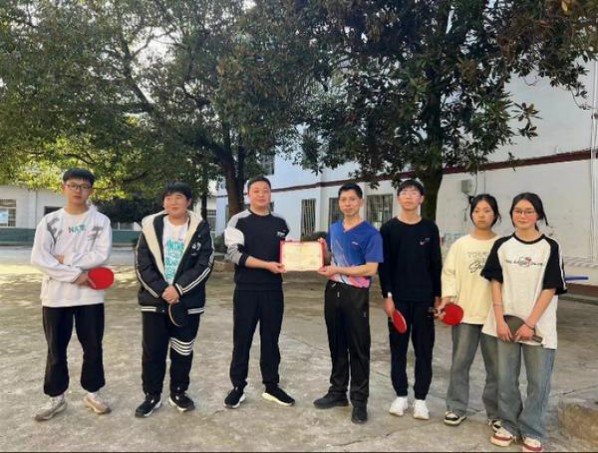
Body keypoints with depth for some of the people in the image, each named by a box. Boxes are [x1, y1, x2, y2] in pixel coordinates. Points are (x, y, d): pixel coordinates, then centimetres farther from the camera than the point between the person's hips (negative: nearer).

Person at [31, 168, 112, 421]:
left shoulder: (101, 221, 0)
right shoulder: (50, 221, 2)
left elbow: (102, 255, -12)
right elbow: (38, 259, -8)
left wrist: (65, 260, -12)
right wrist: (75, 274, -15)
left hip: (90, 296, 0)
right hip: (55, 296, 1)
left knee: (93, 347, 9)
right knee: (56, 349, 11)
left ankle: (92, 394, 26)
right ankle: (56, 398, 27)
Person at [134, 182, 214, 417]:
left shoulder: (200, 228, -2)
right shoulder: (150, 226, 1)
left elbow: (204, 265, -9)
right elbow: (142, 265, -2)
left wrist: (178, 289, -17)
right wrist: (161, 290, -13)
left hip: (188, 303, 0)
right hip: (154, 301, 1)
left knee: (183, 351, 12)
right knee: (153, 351, 8)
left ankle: (178, 393, 29)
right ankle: (152, 395, 25)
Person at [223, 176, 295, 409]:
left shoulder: (280, 223, 11)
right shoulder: (238, 221, -3)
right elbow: (234, 253, -13)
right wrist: (267, 265, -20)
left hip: (273, 290, 4)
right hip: (246, 290, -4)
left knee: (271, 339, 11)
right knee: (242, 339, 4)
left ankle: (271, 386, 23)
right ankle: (238, 387, 18)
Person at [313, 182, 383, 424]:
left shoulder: (370, 233, -11)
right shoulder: (334, 228, 9)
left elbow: (371, 269, -16)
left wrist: (338, 270, -17)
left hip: (356, 295, -6)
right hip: (333, 291, 6)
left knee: (358, 348, 3)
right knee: (337, 345, 15)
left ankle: (359, 400, 15)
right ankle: (337, 391, 28)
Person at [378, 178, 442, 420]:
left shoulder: (430, 228, 3)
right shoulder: (388, 228, 0)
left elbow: (436, 264, 5)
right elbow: (384, 265, -2)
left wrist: (438, 296, 2)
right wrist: (387, 296, -8)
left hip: (424, 298, 1)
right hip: (398, 298, -1)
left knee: (424, 349, 6)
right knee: (398, 347, 8)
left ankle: (420, 398, 18)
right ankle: (401, 395, 22)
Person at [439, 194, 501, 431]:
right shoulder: (460, 244, 2)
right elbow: (449, 273, 1)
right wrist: (447, 298, -12)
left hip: (494, 313, 0)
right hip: (464, 312, 1)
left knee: (496, 365, 9)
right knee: (460, 362, 9)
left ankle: (496, 412, 26)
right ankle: (457, 407, 24)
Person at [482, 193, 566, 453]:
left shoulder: (550, 248, -4)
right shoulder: (502, 246, 3)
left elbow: (550, 289, -6)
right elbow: (496, 283, 3)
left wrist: (530, 324, -11)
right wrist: (500, 320, -6)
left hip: (539, 326, -1)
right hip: (506, 323, 2)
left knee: (538, 381, 5)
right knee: (506, 378, 8)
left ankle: (532, 432, 22)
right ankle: (509, 425, 26)